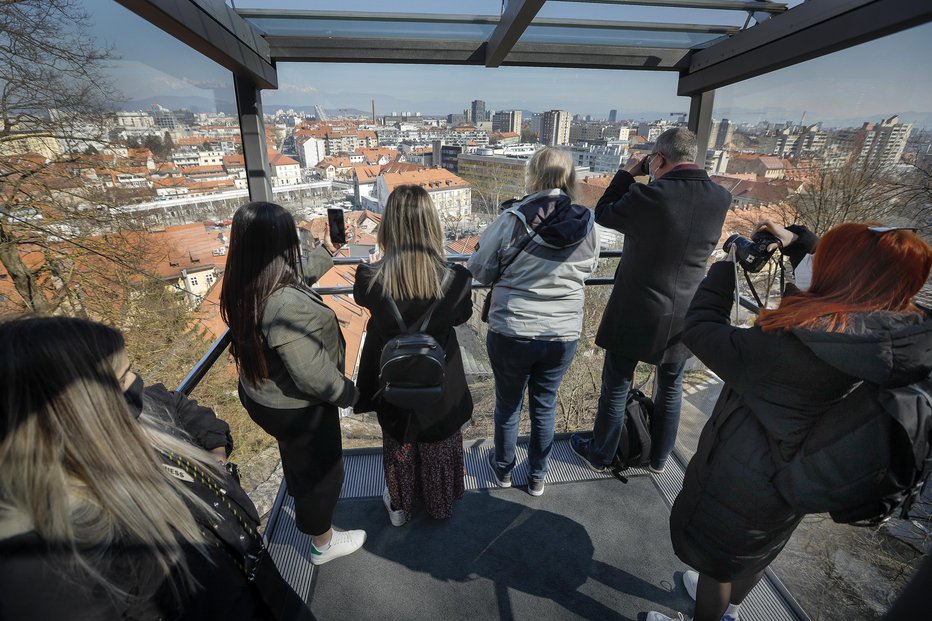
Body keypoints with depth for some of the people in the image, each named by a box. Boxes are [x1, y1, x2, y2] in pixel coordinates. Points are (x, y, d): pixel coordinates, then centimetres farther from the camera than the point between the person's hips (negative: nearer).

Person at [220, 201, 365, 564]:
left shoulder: (243, 287, -10)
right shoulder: (286, 306, -39)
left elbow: (299, 277, 10)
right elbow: (313, 374, -35)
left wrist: (328, 249, 18)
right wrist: (349, 393, -17)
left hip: (260, 395, 9)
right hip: (297, 408, -8)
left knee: (296, 455, 34)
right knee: (323, 467, 18)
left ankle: (302, 504, 64)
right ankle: (323, 542, 43)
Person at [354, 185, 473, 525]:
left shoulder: (372, 279, -28)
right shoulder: (454, 279, -28)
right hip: (441, 382, 0)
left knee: (398, 447, 27)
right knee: (439, 447, 26)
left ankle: (399, 506, 51)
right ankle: (440, 505, 51)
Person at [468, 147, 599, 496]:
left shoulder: (511, 221, -16)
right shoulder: (588, 225, -6)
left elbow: (479, 271, -7)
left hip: (511, 333, -2)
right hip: (564, 335, 3)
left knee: (507, 404, 19)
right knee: (544, 406, 21)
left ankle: (503, 469, 42)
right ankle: (537, 476, 40)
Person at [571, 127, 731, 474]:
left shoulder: (647, 196, -20)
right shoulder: (720, 199, -5)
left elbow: (603, 215, -4)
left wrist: (627, 173, 6)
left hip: (635, 314, -4)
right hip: (684, 317, 5)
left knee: (616, 388, 13)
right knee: (671, 390, 22)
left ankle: (600, 455, 31)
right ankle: (659, 458, 41)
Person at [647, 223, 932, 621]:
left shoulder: (792, 346, -37)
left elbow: (700, 330, -27)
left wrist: (725, 266, -14)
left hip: (741, 479, -8)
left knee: (715, 554, 21)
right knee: (755, 551, 33)